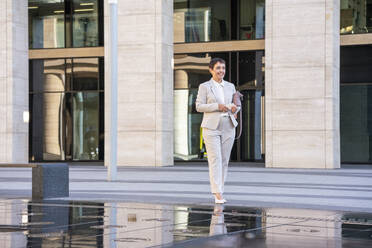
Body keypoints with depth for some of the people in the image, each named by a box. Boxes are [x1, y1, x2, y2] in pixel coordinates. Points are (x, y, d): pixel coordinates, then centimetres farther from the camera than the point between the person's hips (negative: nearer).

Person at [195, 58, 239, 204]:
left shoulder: (230, 86, 13)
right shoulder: (204, 87, 1)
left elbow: (236, 104, 18)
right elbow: (199, 106, -5)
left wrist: (234, 109, -6)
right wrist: (217, 106, -16)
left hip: (228, 127, 4)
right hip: (211, 127, -4)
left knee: (224, 161, 4)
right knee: (215, 160, -11)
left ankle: (219, 191, 13)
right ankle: (218, 194, -15)